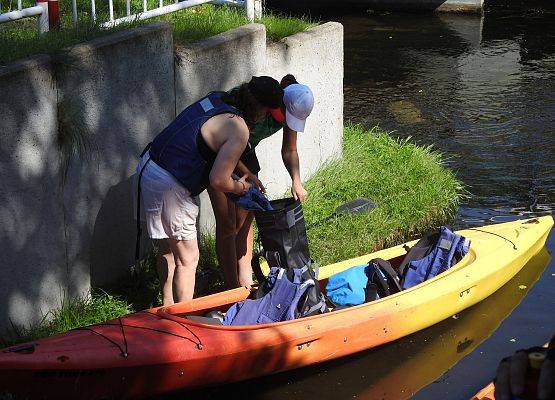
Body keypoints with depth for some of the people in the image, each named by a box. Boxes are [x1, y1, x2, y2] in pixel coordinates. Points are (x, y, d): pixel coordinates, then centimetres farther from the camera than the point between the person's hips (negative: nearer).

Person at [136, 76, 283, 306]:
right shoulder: (238, 129, -17)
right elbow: (218, 181, -18)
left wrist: (248, 175, 24)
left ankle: (167, 306, 33)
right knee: (187, 258, 1)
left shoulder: (217, 99, 9)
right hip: (169, 187, -10)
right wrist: (240, 187, 3)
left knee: (167, 248, 21)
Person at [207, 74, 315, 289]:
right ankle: (233, 287, -3)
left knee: (246, 219, 5)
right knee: (227, 223, -8)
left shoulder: (290, 110, -14)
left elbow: (289, 151, -2)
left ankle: (246, 280, 13)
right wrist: (247, 174, -29)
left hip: (245, 153, 7)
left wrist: (296, 180, -17)